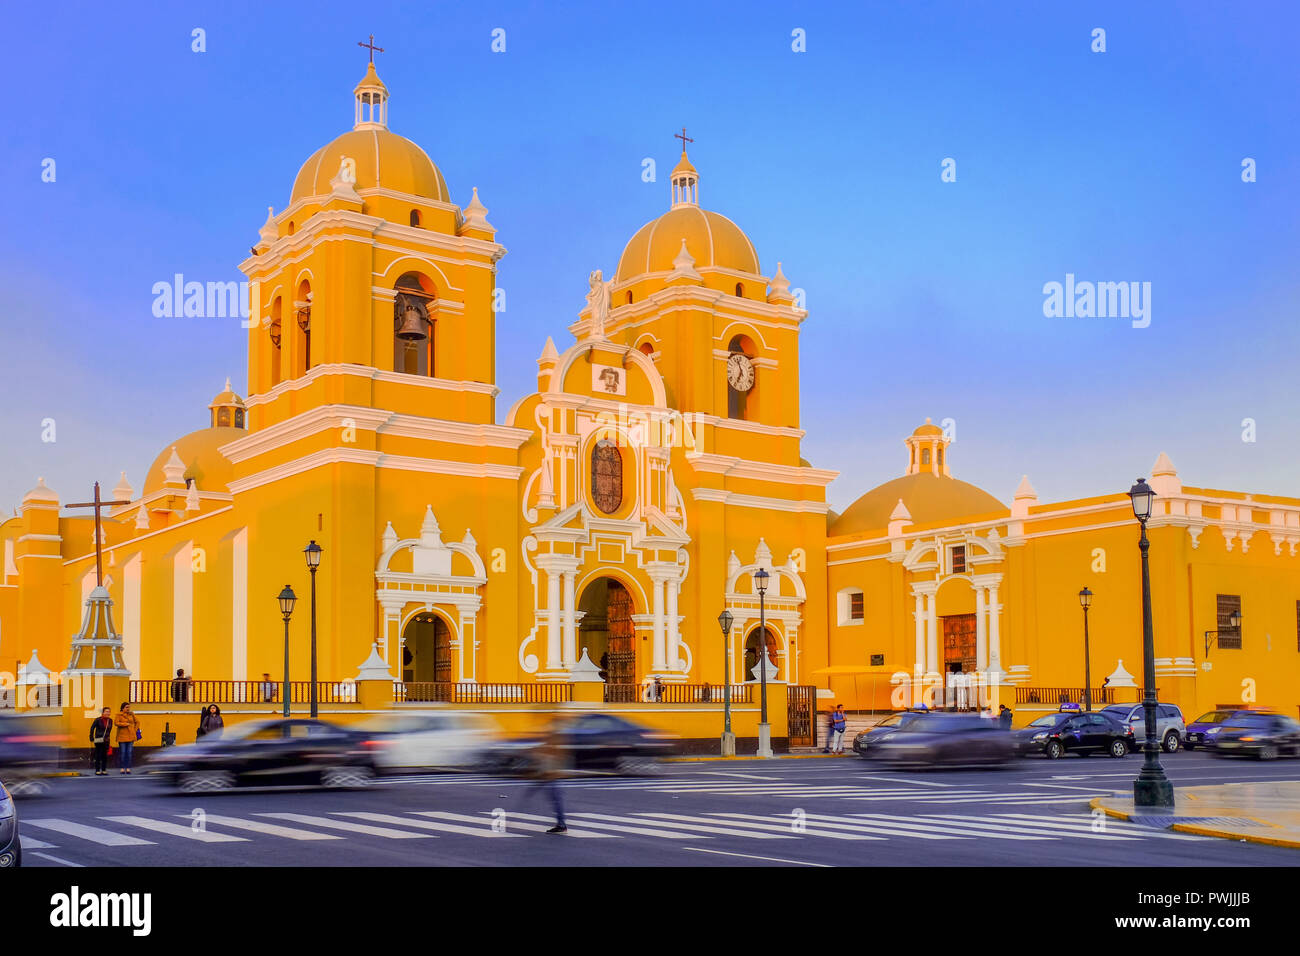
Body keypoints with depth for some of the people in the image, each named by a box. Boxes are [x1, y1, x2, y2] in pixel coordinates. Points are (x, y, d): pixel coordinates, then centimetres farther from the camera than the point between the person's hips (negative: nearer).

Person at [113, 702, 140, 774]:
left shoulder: (131, 714, 9)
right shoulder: (119, 715, -2)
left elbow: (137, 722, 17)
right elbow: (116, 723, -13)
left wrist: (135, 730, 6)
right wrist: (125, 724, -13)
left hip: (130, 736, 4)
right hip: (122, 736, -3)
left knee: (129, 752, 3)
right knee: (122, 752, -3)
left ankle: (128, 768, 7)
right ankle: (122, 768, 4)